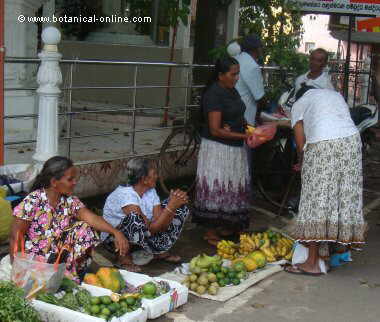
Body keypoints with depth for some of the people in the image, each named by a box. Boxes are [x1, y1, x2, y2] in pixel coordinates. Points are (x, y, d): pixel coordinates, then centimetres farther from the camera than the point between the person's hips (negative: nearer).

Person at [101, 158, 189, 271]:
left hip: (144, 236, 8)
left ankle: (161, 251, 6)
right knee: (135, 218, -41)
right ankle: (124, 256, -15)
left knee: (180, 207, -1)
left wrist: (174, 203, -27)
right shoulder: (125, 194, -29)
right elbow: (151, 228, -32)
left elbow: (161, 225, -15)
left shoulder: (151, 191, -5)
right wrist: (171, 206, -35)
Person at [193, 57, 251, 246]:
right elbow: (216, 130, -21)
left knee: (231, 188, 15)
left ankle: (225, 226, 29)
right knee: (216, 189, -3)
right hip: (217, 149, -9)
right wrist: (244, 136, -21)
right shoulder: (214, 94, -18)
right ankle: (211, 233, 6)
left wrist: (246, 124, 0)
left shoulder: (232, 91, 9)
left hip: (235, 148, 9)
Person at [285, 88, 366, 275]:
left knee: (316, 199, -3)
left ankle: (312, 263, -2)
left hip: (322, 145, -5)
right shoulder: (336, 94, 32)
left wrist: (302, 163, 31)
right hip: (352, 140, 5)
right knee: (346, 194, 14)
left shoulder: (299, 104, 19)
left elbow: (301, 144, 12)